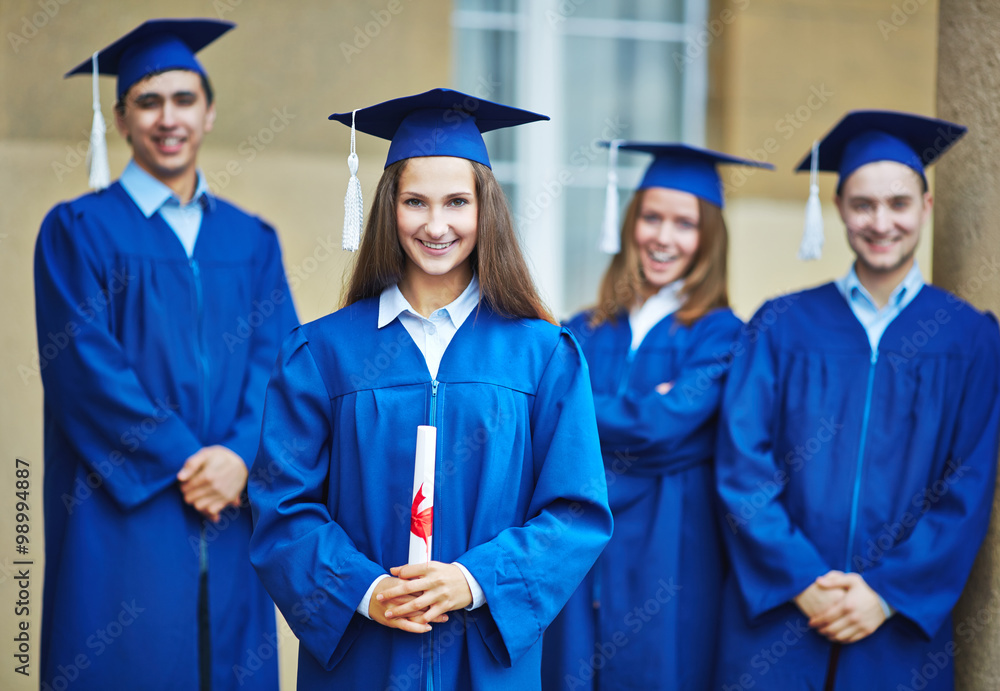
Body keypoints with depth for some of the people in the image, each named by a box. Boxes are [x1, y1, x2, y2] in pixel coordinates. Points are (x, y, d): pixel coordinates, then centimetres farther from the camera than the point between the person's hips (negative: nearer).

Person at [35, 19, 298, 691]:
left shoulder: (253, 242, 14)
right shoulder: (78, 231, 2)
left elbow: (279, 361, 4)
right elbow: (86, 365, -8)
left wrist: (239, 456, -13)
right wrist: (183, 461, -14)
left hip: (227, 525, 4)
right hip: (123, 522, -3)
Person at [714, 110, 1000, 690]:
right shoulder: (781, 326, 3)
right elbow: (743, 467, -4)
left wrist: (887, 593, -12)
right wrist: (801, 582, -13)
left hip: (900, 623, 0)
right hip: (775, 614, 0)